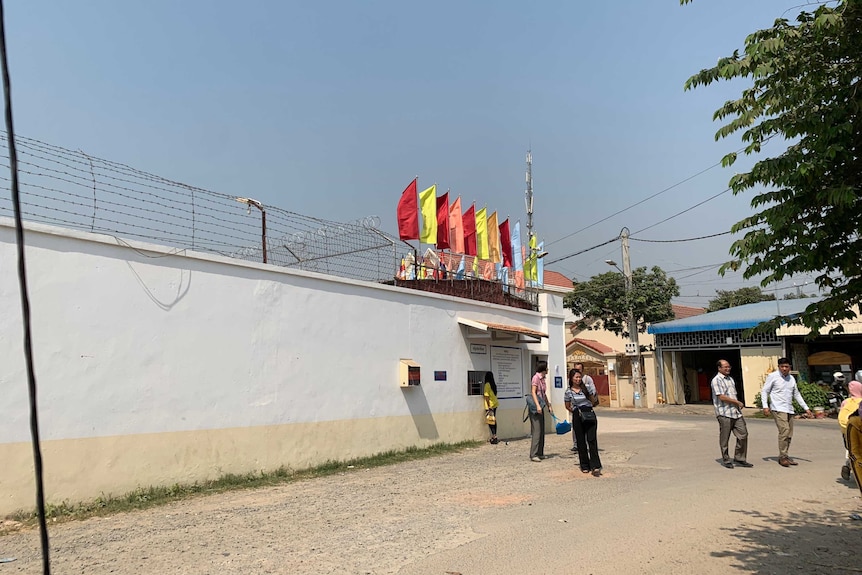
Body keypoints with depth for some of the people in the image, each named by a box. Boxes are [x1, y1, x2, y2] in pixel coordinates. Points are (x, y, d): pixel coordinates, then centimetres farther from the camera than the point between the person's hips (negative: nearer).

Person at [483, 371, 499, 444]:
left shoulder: (487, 385, -13)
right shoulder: (493, 384, 10)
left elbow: (487, 396, -16)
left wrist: (488, 406, -15)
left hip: (490, 405, -8)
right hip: (495, 404, 8)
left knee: (490, 422, -6)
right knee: (494, 421, 12)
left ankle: (494, 437, -11)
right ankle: (494, 437, 17)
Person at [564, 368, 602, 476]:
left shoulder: (587, 387, 2)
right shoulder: (569, 392, 1)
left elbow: (593, 401, 14)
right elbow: (567, 406, 12)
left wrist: (596, 397, 1)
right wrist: (575, 411, 7)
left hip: (589, 415, 0)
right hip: (577, 417, 1)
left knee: (592, 439, -10)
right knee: (581, 442, 5)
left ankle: (595, 466, -12)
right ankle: (585, 466, 15)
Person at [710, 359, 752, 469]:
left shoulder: (730, 379, 18)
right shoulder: (716, 380, -9)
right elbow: (721, 397, -17)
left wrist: (738, 406, 11)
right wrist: (737, 402, -9)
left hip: (736, 412, 8)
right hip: (724, 413, -8)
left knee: (743, 435, 4)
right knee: (724, 439, 2)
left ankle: (739, 459, 14)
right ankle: (726, 460, 14)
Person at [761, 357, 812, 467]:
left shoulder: (791, 378, 15)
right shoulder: (773, 376, -3)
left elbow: (797, 394, 23)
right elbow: (764, 391, -2)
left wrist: (806, 408, 19)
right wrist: (765, 406, -12)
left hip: (789, 410, 7)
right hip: (778, 409, -7)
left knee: (789, 435, 6)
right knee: (784, 430, -18)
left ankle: (785, 456, 15)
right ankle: (782, 457, -13)